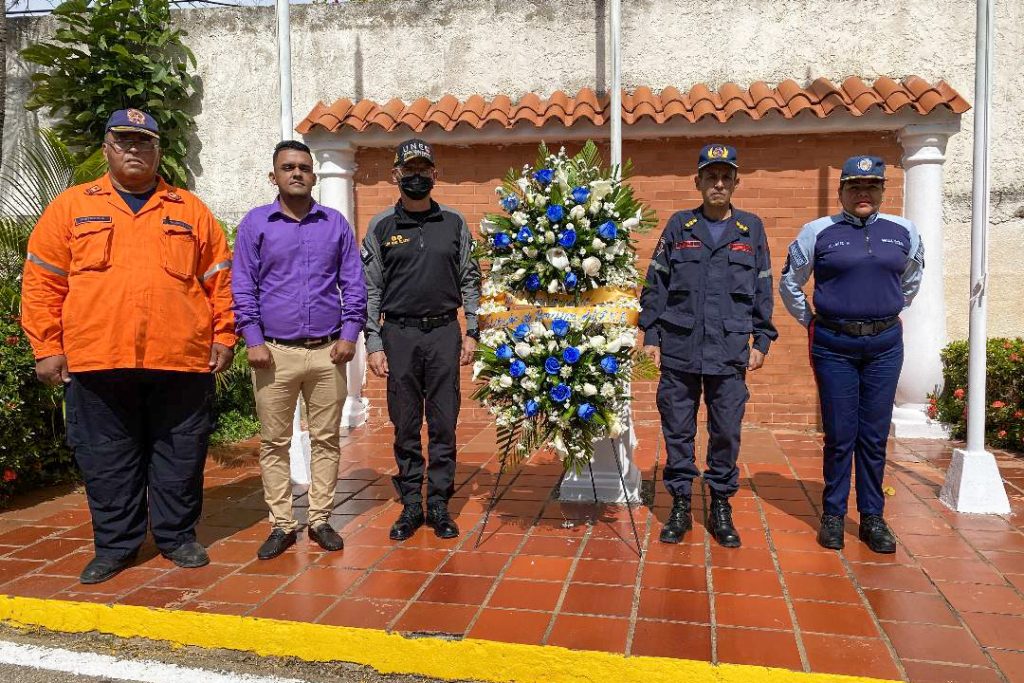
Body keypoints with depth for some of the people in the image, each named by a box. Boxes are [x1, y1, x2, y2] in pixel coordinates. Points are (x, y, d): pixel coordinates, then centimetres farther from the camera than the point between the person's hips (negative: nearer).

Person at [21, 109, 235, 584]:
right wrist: (47, 347, 0)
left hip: (180, 361, 0)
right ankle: (115, 545, 24)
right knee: (107, 461, 9)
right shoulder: (71, 206, 10)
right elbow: (42, 282, 7)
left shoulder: (191, 211, 11)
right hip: (96, 363, 0)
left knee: (180, 457, 8)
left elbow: (220, 279, 10)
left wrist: (224, 337, 3)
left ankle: (177, 537, 25)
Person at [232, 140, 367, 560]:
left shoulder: (336, 224, 9)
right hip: (275, 352, -1)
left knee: (326, 439, 6)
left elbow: (353, 284, 9)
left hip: (328, 352, 1)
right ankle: (281, 525, 16)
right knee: (274, 442, 5)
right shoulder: (255, 224, 5)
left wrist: (349, 334, -1)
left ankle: (320, 520, 18)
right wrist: (253, 339, -6)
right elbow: (243, 287, 3)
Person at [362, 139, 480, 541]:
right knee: (405, 426, 5)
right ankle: (411, 505, 17)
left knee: (443, 425, 3)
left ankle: (439, 505, 14)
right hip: (399, 334, -1)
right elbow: (369, 290, 3)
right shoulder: (381, 227, 5)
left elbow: (470, 281, 10)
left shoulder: (453, 223, 8)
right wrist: (373, 343, -3)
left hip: (444, 333, 1)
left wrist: (471, 333, 3)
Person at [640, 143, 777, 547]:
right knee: (677, 430, 6)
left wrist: (762, 341, 5)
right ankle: (680, 506, 19)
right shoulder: (679, 226, 6)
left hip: (730, 352, 0)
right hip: (679, 350, 0)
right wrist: (651, 335, 1)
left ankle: (721, 508, 21)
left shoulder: (751, 229, 9)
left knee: (727, 433, 5)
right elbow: (655, 284, 7)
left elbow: (763, 290, 10)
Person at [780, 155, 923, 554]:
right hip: (835, 345, -2)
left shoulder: (902, 232, 7)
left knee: (874, 436, 7)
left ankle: (872, 517, 19)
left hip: (884, 344, 2)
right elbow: (789, 284, 11)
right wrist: (810, 321, 11)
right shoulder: (818, 233, 0)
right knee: (839, 435, 2)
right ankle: (833, 515, 15)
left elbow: (911, 279, 26)